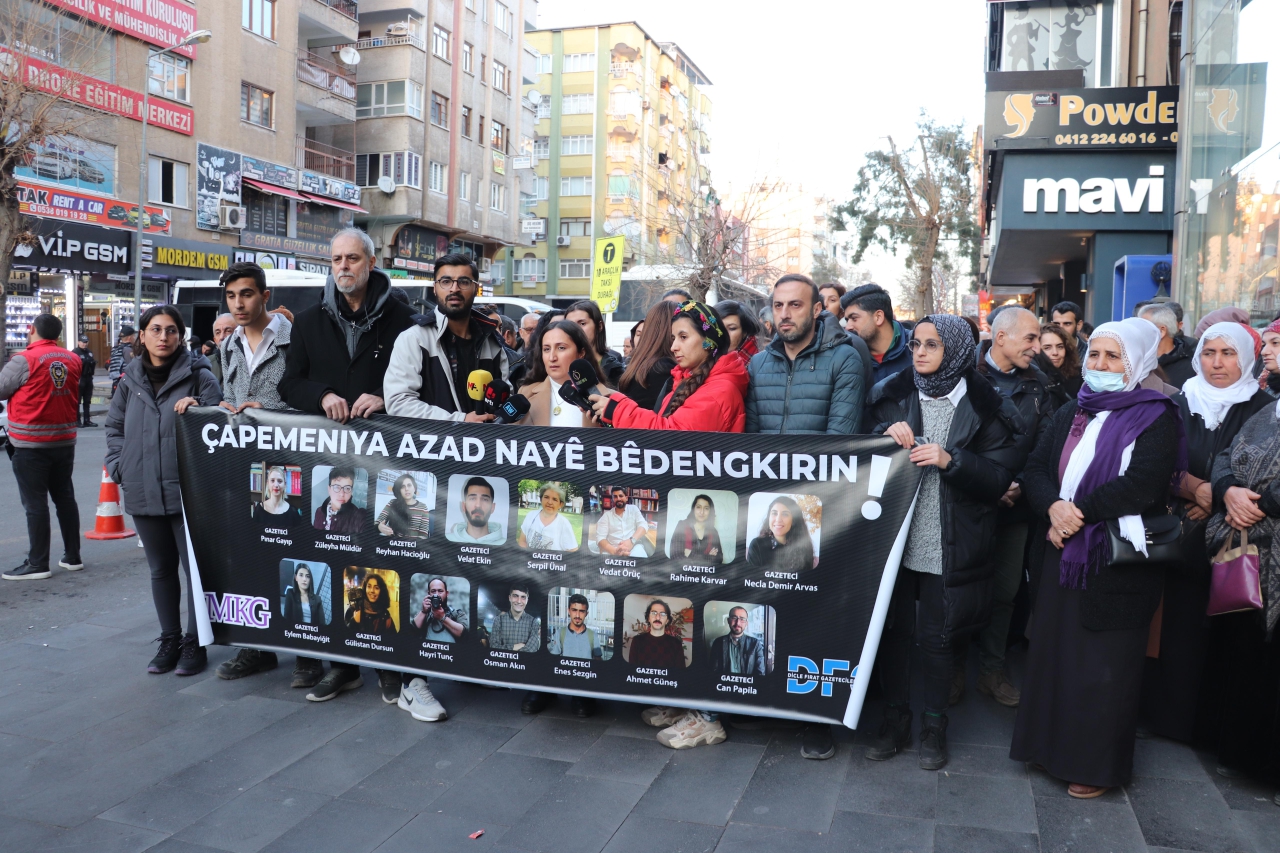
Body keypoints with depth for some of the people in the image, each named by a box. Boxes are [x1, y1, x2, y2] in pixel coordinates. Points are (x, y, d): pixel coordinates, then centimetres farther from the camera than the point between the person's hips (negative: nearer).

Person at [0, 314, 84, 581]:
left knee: (35, 503, 0)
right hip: (64, 440, 6)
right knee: (65, 497, 14)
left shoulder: (24, 360, -14)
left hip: (30, 443, -6)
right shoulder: (73, 360, 3)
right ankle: (73, 556, 20)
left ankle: (37, 564, 3)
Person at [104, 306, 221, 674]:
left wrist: (197, 408, -23)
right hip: (143, 492, 5)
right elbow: (114, 426, 20)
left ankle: (194, 642, 15)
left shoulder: (198, 375, -4)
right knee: (161, 569, 15)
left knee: (196, 568, 2)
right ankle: (169, 640, 27)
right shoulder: (131, 380, 10)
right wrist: (119, 466, 8)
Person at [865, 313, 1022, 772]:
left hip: (948, 548, -2)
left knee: (935, 638, 6)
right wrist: (886, 437, -11)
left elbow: (1000, 477, -4)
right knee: (893, 630, 8)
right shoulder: (893, 396, 7)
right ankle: (895, 718, 26)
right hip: (894, 538, 2)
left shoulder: (984, 407, 0)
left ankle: (934, 725, 26)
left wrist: (949, 459, -19)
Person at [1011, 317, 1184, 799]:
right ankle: (1054, 746, 27)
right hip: (1062, 555, 5)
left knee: (1103, 665, 4)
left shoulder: (1156, 417, -6)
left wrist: (1079, 512, -15)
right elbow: (1035, 470, 6)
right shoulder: (1069, 415, 12)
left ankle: (1098, 765, 21)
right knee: (1053, 652, 10)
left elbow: (1141, 485, -20)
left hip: (1118, 561, -5)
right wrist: (1054, 507, -14)